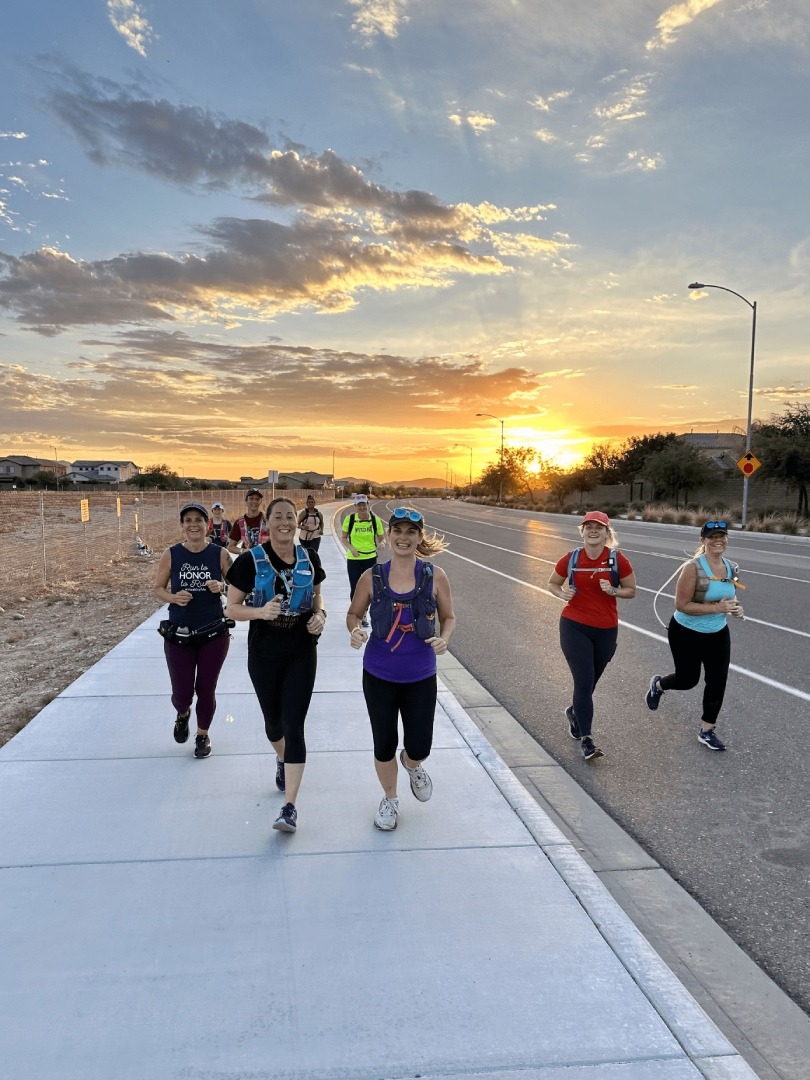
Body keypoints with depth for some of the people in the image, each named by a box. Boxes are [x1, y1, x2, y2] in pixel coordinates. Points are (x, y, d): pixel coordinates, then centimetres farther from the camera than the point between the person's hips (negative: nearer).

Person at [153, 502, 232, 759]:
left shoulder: (220, 554, -6)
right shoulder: (171, 555, -5)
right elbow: (158, 589, 2)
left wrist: (221, 587, -18)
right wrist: (173, 598, -18)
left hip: (214, 634, 0)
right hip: (178, 635, 0)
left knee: (206, 689, 8)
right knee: (182, 693, 4)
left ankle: (203, 735, 34)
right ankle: (183, 714, 42)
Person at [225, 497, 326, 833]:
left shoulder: (310, 559, -1)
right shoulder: (250, 560, -10)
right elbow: (231, 608, -7)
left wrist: (320, 615, -7)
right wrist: (261, 611, -26)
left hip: (301, 652, 0)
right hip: (264, 653, 0)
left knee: (294, 726, -6)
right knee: (273, 720, 16)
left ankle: (290, 807, -2)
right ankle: (282, 760, 51)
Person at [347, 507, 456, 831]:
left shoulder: (435, 577, -9)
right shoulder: (371, 577, -8)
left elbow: (448, 617, 3)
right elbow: (353, 614, 4)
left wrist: (444, 639, -17)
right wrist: (355, 631, -18)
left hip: (421, 676, 0)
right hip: (379, 675, 0)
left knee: (419, 746, 4)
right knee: (384, 744, 10)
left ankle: (412, 765, 44)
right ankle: (390, 800, 39)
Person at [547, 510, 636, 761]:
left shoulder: (617, 560, -6)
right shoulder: (571, 559, -4)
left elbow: (631, 590, 4)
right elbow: (553, 583, 10)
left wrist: (613, 591, -16)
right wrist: (563, 593, -12)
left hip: (606, 630, 2)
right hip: (574, 627, -2)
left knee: (589, 682, 17)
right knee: (584, 682, -9)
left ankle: (574, 712, 48)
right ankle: (587, 740, -2)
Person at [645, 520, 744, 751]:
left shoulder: (731, 568, -4)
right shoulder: (693, 568, -24)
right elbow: (681, 605, -25)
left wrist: (736, 607, -10)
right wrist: (717, 608, -31)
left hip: (718, 634, 6)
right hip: (687, 634, -5)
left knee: (717, 681, 6)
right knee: (688, 679, 9)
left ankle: (707, 731, 24)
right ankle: (657, 685, 44)